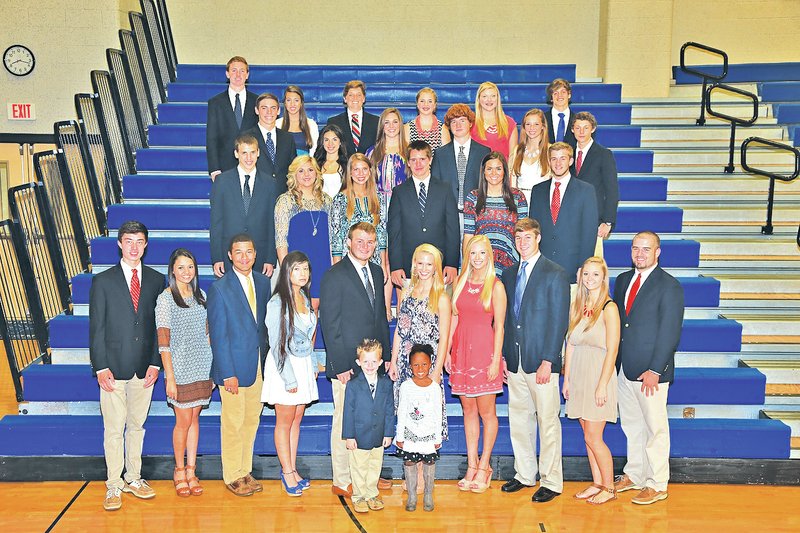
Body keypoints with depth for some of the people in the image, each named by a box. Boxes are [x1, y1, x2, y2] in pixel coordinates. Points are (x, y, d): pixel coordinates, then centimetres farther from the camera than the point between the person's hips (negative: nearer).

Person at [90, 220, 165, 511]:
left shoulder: (156, 280, 6)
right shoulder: (103, 281, 1)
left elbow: (159, 325, 7)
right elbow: (96, 328, -1)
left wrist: (155, 362, -1)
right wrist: (101, 367, -8)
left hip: (145, 367, 2)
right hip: (114, 368, -2)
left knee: (137, 425, 12)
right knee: (114, 429, 2)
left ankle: (134, 478, 24)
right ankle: (114, 484, 14)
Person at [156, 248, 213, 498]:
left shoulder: (200, 295, 9)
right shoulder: (165, 298, -7)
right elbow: (163, 342, -10)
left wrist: (213, 367, 10)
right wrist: (169, 378, -13)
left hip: (202, 368, 4)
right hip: (180, 368, -4)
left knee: (194, 419, 9)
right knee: (183, 421, 2)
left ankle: (191, 471, 18)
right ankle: (179, 470, 20)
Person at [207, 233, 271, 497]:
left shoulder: (263, 283, 6)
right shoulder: (219, 288, -10)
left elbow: (267, 323, 10)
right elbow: (218, 335, -11)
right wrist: (227, 374, -14)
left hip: (259, 365, 5)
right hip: (234, 367, -5)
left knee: (252, 420, 13)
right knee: (233, 423, 4)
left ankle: (245, 471, 27)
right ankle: (232, 476, 19)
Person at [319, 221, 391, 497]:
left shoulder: (376, 272, 13)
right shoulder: (335, 275, -9)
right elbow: (329, 325, -11)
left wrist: (386, 356, 13)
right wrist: (340, 366, -15)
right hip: (347, 365, -6)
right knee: (345, 422, 2)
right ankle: (342, 481, 14)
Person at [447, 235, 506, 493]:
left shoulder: (496, 286, -5)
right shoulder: (461, 282, 9)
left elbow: (499, 327, -7)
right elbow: (454, 318, 11)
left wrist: (496, 361, -11)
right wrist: (447, 351, 6)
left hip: (484, 351, -5)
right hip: (461, 350, 5)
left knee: (486, 412, 3)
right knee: (468, 409, 10)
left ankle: (484, 466, 15)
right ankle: (471, 465, 18)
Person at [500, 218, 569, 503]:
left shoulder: (555, 275, -6)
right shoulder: (509, 274, 13)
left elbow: (559, 322, -10)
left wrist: (547, 361, -15)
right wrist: (503, 355, 8)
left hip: (542, 362, -6)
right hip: (515, 361, 6)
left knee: (548, 421, 1)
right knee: (518, 418, 13)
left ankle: (551, 482, 11)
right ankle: (525, 474, 26)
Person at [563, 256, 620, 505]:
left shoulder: (609, 308, -10)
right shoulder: (576, 305, 9)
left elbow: (612, 350, -13)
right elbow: (570, 344, 11)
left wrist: (602, 385, -17)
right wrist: (566, 379, 9)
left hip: (598, 376, -6)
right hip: (578, 377, 6)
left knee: (593, 437, -3)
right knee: (588, 435, 12)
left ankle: (609, 488, 13)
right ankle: (596, 483, 24)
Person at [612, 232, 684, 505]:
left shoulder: (669, 286, -10)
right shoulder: (623, 280, 10)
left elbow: (670, 333, -13)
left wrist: (655, 371, -17)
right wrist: (614, 362, 6)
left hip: (650, 372, -6)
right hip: (624, 369, 6)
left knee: (655, 428, 5)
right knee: (631, 426, 17)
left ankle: (657, 485, 17)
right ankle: (634, 475, 31)